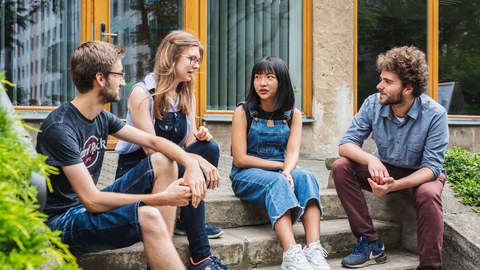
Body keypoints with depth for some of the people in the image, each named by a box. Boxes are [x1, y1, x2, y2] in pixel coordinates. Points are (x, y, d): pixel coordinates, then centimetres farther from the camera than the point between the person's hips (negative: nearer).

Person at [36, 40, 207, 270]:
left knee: (163, 161, 0)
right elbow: (92, 201, -26)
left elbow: (153, 141, 6)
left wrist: (191, 164, -13)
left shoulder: (102, 117, 4)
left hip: (89, 205, 9)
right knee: (147, 216, -33)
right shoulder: (59, 128, -22)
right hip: (61, 221, -9)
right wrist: (162, 198, -24)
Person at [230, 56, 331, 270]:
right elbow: (240, 159, -10)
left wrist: (288, 170, -30)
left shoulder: (293, 114, 7)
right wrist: (280, 166, -10)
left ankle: (314, 250, -44)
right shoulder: (243, 112, -3)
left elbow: (293, 152, -7)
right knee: (277, 182, -35)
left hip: (281, 172, 3)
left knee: (305, 177, -30)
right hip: (247, 176, -3)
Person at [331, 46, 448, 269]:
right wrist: (370, 159, -39)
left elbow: (431, 167, -25)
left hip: (420, 175, -3)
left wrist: (395, 185, -43)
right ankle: (370, 243, -16)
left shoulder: (435, 115, -24)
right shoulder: (373, 104, -16)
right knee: (341, 168, -21)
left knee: (428, 195, -37)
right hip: (383, 168, 4)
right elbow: (346, 144, -16)